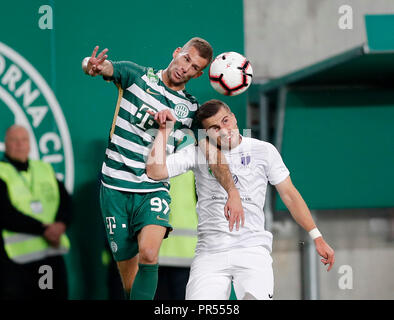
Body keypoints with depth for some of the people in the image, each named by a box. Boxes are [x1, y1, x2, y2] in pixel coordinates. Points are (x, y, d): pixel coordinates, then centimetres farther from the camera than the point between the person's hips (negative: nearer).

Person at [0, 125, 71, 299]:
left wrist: (61, 225, -12)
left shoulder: (45, 169, 18)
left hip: (51, 252, 5)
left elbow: (65, 200, 9)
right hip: (15, 259, -5)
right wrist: (43, 229, -18)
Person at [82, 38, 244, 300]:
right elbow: (105, 67, -13)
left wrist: (233, 192, -11)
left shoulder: (191, 108, 6)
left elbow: (213, 153, 3)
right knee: (128, 272, 1)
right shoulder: (137, 76, 2)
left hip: (154, 191, 0)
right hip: (115, 189, 0)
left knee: (148, 254, -27)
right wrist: (92, 67, -39)